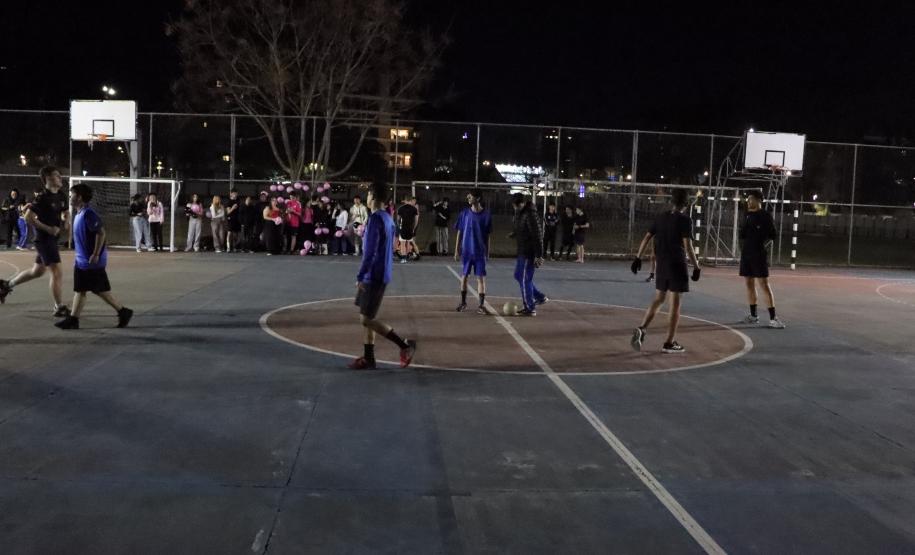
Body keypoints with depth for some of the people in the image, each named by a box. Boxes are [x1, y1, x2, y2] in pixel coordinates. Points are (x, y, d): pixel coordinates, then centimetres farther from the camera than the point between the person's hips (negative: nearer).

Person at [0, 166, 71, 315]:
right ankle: (59, 308, -2)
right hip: (44, 239, -9)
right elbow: (28, 217, -17)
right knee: (57, 272, -8)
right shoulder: (43, 197, -16)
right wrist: (48, 229, -19)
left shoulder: (61, 196, 7)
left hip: (52, 238, 9)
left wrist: (65, 222, 0)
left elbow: (65, 213, 22)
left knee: (37, 271, 21)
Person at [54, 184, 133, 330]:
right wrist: (78, 257, 22)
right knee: (79, 290, 8)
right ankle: (73, 319, 12)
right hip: (82, 261, 9)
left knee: (102, 291, -1)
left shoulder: (88, 214, -18)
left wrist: (95, 255, -24)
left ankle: (123, 312, 10)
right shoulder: (79, 214, 12)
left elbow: (101, 233, -24)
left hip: (92, 262, -9)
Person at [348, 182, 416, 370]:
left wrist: (360, 276, -18)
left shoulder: (375, 219, -17)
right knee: (367, 318, 13)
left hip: (373, 277, -10)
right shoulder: (388, 218, 12)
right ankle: (368, 357, 17)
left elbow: (370, 251, -22)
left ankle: (405, 345, -1)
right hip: (380, 275, 10)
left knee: (366, 319, -5)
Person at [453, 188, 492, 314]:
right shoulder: (464, 213, 0)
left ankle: (481, 305, 5)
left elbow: (487, 235, 3)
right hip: (466, 251, 2)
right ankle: (463, 303, 22)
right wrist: (457, 249, 1)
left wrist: (487, 252, 3)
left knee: (481, 278, -1)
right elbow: (459, 232, 4)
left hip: (480, 252, -1)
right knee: (464, 276, 8)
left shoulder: (486, 215, -4)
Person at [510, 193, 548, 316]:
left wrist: (539, 255, -22)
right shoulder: (518, 214, 10)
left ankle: (530, 308, 5)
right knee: (518, 276, 18)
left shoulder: (530, 215, -19)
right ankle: (540, 297, 26)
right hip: (522, 251, 10)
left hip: (529, 252, -10)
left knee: (525, 279, -4)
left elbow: (537, 236, -21)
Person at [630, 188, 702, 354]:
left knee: (658, 299, 18)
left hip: (661, 264, 5)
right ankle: (669, 343, 6)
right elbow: (688, 246, -16)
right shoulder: (685, 220, -10)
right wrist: (696, 267, -10)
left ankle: (641, 329, 3)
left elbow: (646, 238, 5)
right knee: (675, 303, 2)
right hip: (677, 265, -5)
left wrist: (638, 257, 10)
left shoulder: (660, 217, 6)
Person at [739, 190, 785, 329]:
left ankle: (773, 318, -9)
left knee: (764, 284, -10)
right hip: (746, 253, 7)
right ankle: (753, 316, 18)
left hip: (759, 254, -7)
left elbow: (772, 235, -5)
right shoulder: (747, 215, 13)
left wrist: (764, 244, -15)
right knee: (749, 283, 9)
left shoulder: (765, 216, -5)